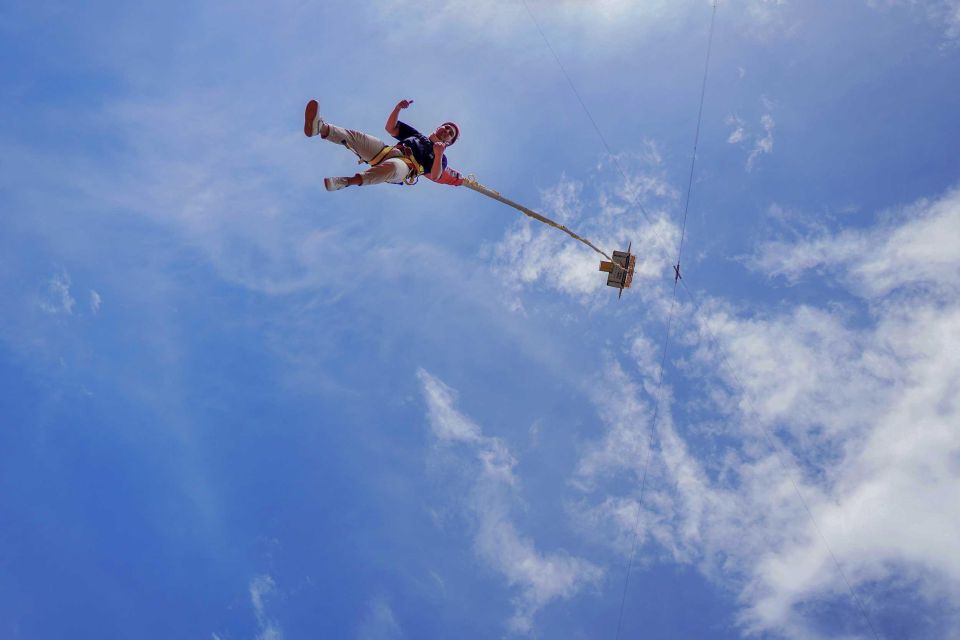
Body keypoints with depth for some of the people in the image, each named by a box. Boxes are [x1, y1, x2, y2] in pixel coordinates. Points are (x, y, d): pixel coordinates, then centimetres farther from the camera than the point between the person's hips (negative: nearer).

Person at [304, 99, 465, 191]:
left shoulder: (440, 158, 20)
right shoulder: (416, 135, 36)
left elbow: (435, 177, -1)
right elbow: (391, 128, 29)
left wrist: (438, 155, -18)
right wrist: (398, 108, 14)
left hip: (405, 165, -6)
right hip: (387, 151, 6)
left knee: (392, 166, -44)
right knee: (356, 136, -20)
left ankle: (344, 182, -59)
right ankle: (321, 127, -47)